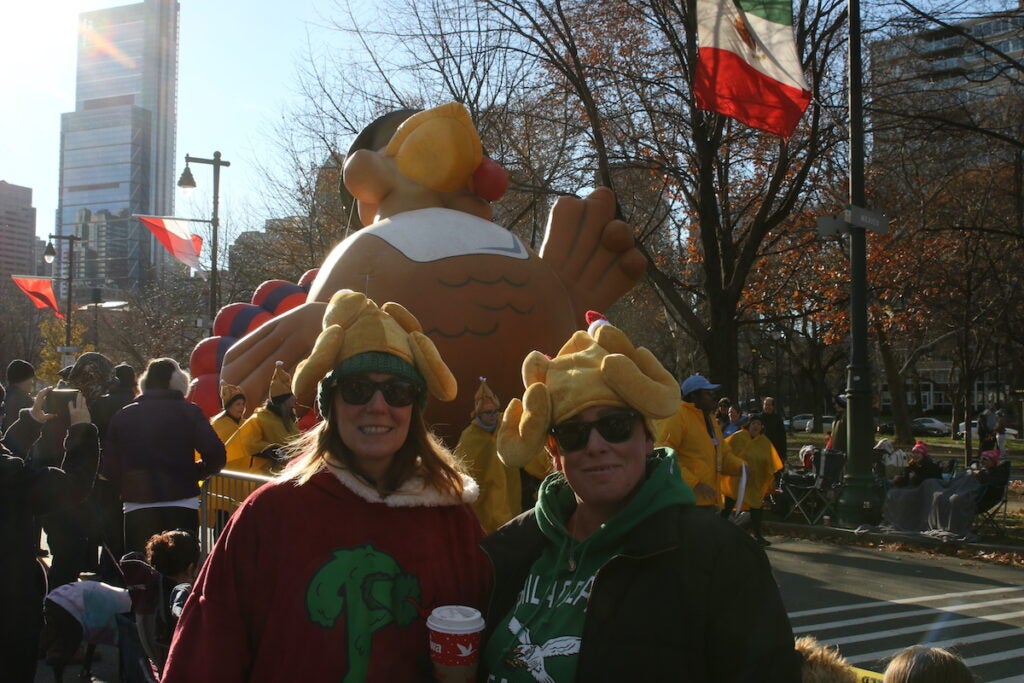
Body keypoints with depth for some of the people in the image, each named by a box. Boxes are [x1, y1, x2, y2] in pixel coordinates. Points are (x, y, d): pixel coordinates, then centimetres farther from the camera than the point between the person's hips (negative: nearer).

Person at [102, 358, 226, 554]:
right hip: (182, 509, -2)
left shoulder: (123, 415, 7)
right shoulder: (189, 412, 0)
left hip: (137, 510, 2)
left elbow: (108, 468, 6)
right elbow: (215, 456, -9)